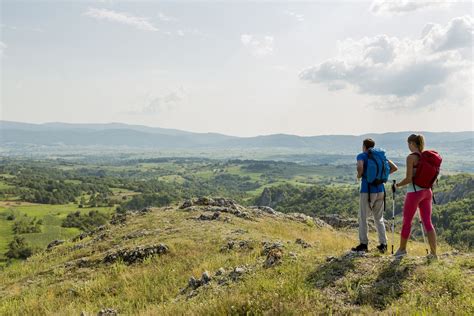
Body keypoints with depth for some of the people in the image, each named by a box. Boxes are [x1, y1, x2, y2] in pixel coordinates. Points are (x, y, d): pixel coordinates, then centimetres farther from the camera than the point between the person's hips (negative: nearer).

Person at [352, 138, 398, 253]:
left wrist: (359, 175, -5)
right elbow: (394, 168, 9)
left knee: (363, 218, 5)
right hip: (380, 190, 5)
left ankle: (364, 244, 7)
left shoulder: (362, 155, -4)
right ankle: (383, 244, 13)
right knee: (379, 218, 14)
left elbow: (360, 167, -24)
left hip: (367, 190, -5)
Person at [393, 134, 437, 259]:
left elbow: (409, 178, -18)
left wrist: (397, 185, -2)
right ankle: (433, 253, 8)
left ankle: (402, 249, 24)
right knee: (427, 222, 9)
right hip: (427, 191, 6)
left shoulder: (411, 157, -14)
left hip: (414, 192, -6)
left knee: (407, 222, 9)